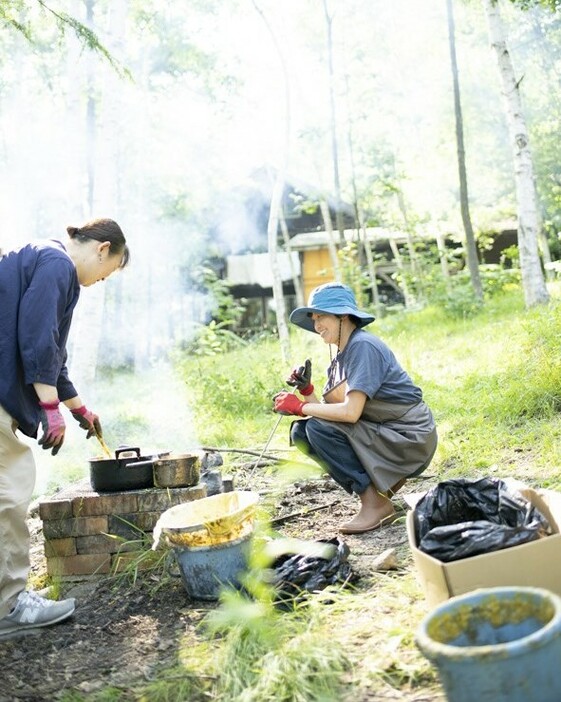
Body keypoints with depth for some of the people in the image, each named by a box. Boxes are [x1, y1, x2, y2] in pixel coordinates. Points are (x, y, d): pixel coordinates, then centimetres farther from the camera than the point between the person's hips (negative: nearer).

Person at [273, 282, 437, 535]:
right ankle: (385, 480, 8)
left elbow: (351, 412, -26)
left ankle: (376, 503, -11)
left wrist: (301, 407, -16)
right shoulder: (340, 358, 10)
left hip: (410, 440, -9)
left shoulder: (362, 346, -18)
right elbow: (329, 412, 6)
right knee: (300, 431, 0)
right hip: (384, 433, 9)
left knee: (318, 429, -21)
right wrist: (306, 391, -9)